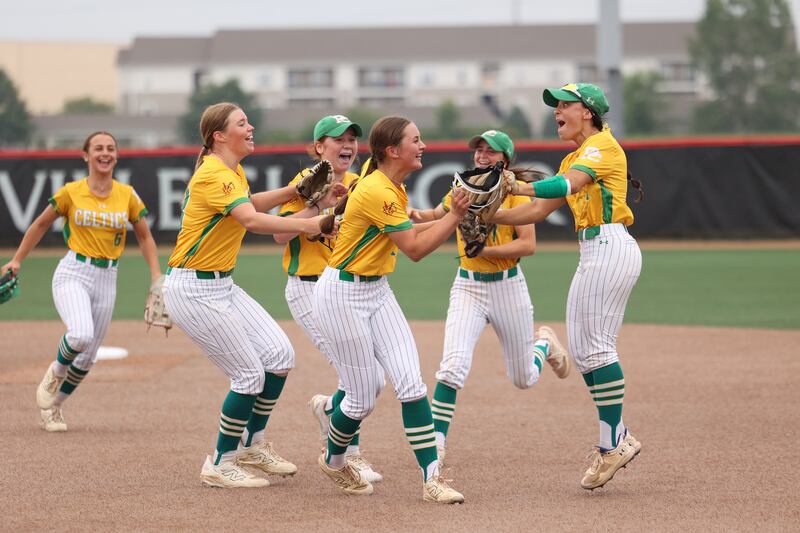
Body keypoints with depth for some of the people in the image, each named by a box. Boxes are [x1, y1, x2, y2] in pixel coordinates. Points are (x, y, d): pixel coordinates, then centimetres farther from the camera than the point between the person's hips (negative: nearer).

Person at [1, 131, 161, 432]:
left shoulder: (127, 195, 1)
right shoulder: (71, 193, -4)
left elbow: (144, 236, 11)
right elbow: (41, 225, 9)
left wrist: (156, 275, 0)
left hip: (107, 280, 3)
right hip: (73, 274, -3)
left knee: (87, 358, 7)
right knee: (81, 335, -29)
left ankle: (53, 406, 29)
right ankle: (56, 371, 4)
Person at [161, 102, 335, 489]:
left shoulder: (234, 173, 11)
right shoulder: (214, 174, -20)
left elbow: (249, 204, 32)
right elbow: (251, 220, -33)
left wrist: (296, 191, 19)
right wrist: (306, 225, -34)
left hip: (221, 285, 10)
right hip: (193, 290, -10)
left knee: (279, 355, 6)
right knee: (250, 375, -7)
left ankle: (253, 445, 21)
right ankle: (221, 465, 7)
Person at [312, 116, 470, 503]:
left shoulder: (392, 187, 6)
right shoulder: (377, 192, -23)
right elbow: (415, 249, -21)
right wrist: (455, 215, -20)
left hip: (377, 292, 9)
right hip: (342, 294, -9)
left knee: (411, 382, -6)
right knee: (363, 398, -1)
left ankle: (432, 478, -9)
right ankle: (334, 460, 29)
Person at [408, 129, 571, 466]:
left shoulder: (515, 191, -7)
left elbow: (529, 245, -14)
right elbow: (436, 216, 21)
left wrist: (484, 249, -24)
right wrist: (414, 214, -1)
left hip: (508, 287, -2)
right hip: (468, 287, 2)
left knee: (524, 379, 12)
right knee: (453, 365, -22)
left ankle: (544, 344, 47)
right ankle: (436, 443, -18)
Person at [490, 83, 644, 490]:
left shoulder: (602, 145, -6)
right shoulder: (573, 160, 24)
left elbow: (565, 186, -24)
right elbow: (539, 209, 19)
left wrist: (513, 186, -36)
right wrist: (488, 216, 6)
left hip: (611, 246, -10)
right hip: (591, 254, 10)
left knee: (596, 346, -11)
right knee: (581, 349, 7)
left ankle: (613, 442, -9)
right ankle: (616, 438, 10)